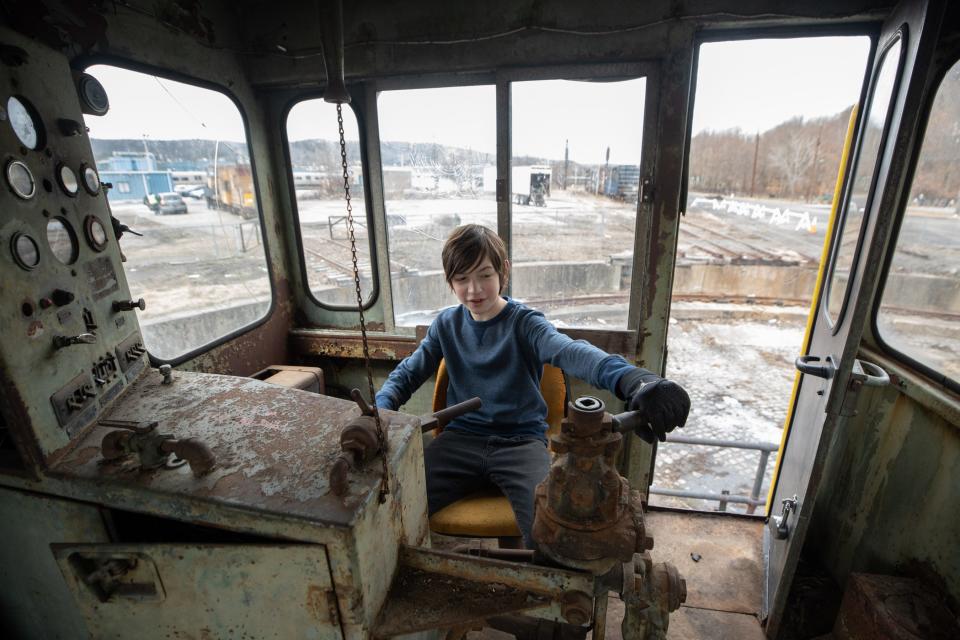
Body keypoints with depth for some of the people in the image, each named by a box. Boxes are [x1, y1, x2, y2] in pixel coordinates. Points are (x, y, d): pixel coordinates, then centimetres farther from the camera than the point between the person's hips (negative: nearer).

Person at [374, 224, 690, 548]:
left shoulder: (525, 323, -8)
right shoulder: (446, 324, 5)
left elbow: (571, 352, -27)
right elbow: (407, 373, 7)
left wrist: (635, 381, -48)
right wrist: (380, 409, -16)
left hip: (521, 440, -2)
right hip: (461, 438, 3)